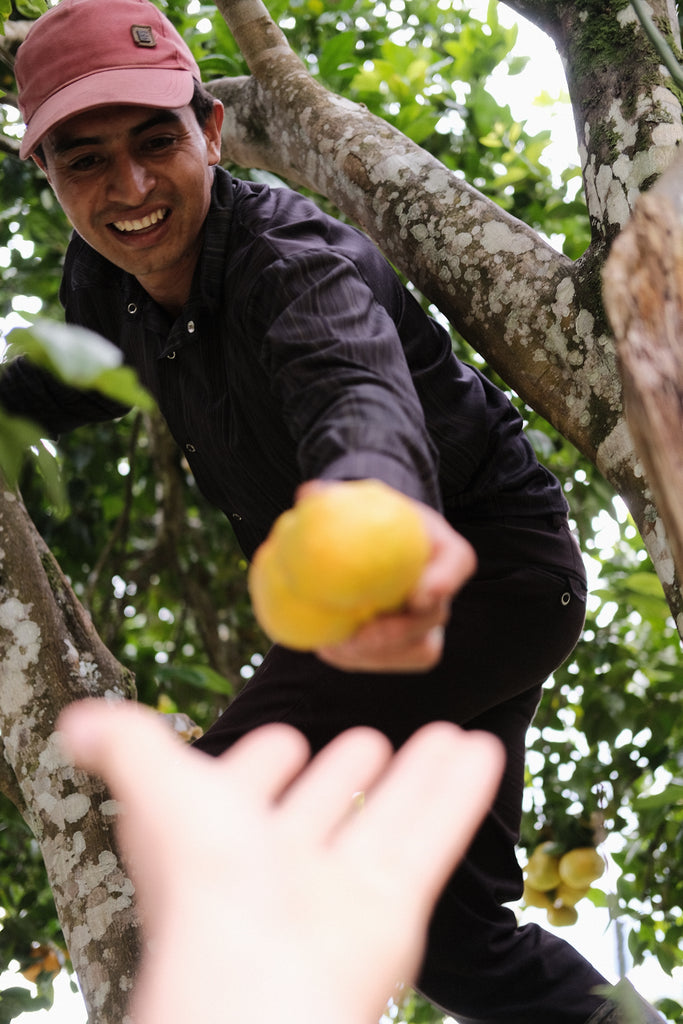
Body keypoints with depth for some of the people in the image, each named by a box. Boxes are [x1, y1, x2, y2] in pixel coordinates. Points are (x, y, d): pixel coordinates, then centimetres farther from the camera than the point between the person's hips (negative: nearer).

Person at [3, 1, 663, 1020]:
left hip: (491, 564, -9)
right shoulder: (103, 281, -5)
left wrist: (371, 499, -77)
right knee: (449, 923, 13)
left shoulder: (299, 265, -29)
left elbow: (360, 391, -54)